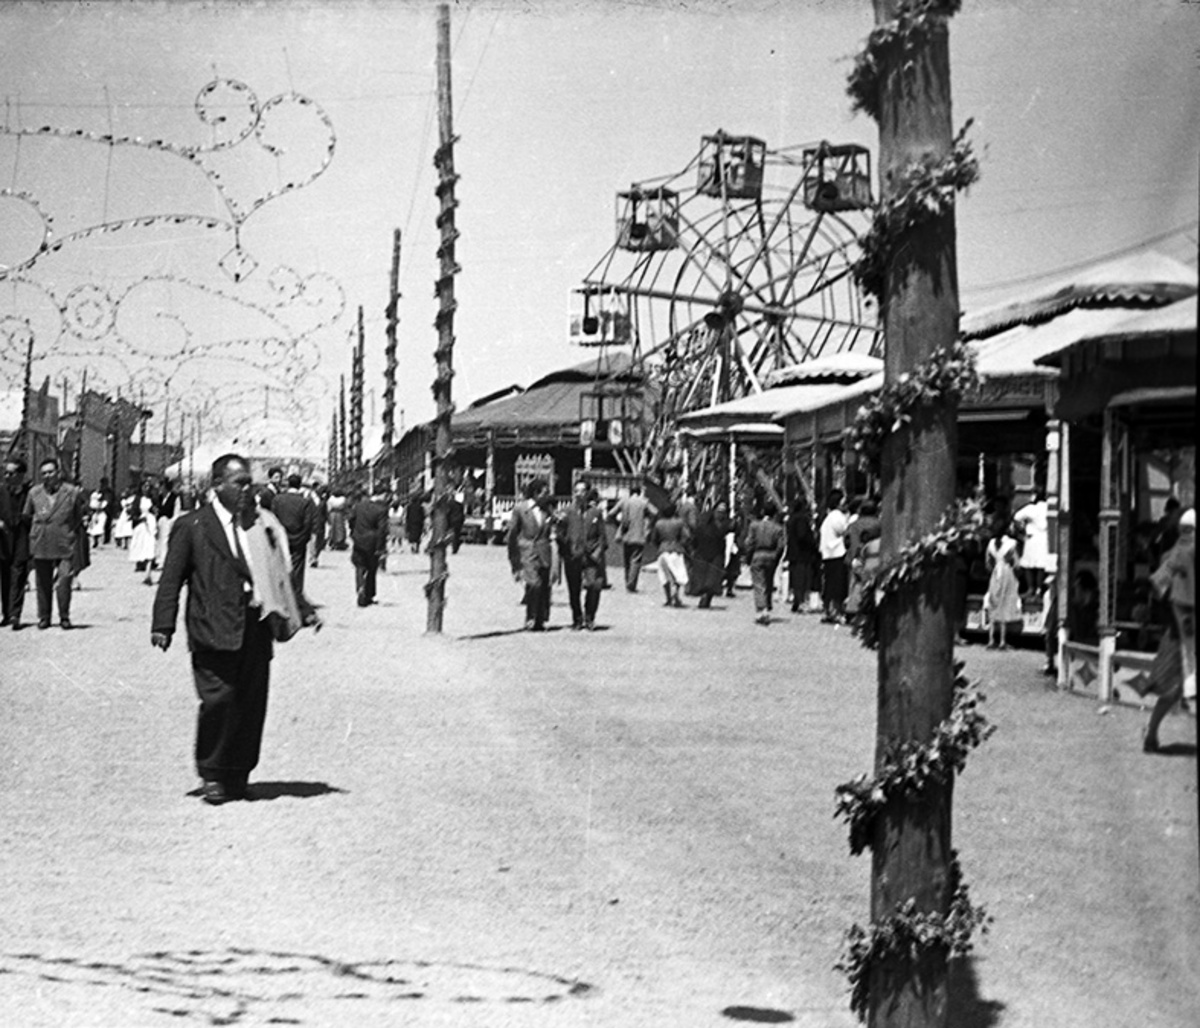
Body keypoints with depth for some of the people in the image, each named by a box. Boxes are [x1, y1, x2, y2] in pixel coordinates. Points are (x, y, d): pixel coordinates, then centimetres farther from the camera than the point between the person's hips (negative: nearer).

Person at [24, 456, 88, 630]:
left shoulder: (73, 493, 0)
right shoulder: (34, 493, 7)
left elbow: (82, 517, 9)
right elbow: (27, 516, 17)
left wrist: (74, 535, 5)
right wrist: (34, 535, 11)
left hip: (65, 546, -3)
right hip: (40, 547, 3)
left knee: (64, 580, -11)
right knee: (43, 583, 7)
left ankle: (64, 617, 2)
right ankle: (44, 617, 18)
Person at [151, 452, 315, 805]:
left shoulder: (262, 525, 17)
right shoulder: (192, 526, 4)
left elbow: (278, 575, 24)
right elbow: (172, 579, 1)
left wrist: (302, 611, 17)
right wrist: (163, 624, -7)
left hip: (256, 627, 4)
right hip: (214, 630, -4)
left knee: (252, 703, 3)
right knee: (218, 699, -12)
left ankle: (238, 775, 15)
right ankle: (211, 775, 4)